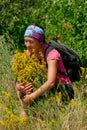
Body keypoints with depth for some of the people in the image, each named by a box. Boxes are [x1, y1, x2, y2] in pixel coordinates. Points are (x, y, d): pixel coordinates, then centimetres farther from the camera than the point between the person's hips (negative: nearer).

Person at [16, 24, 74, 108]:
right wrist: (18, 86, -26)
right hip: (45, 89, 6)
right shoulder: (30, 53, -5)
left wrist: (31, 97, -38)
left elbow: (50, 82, -36)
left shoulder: (51, 54, -25)